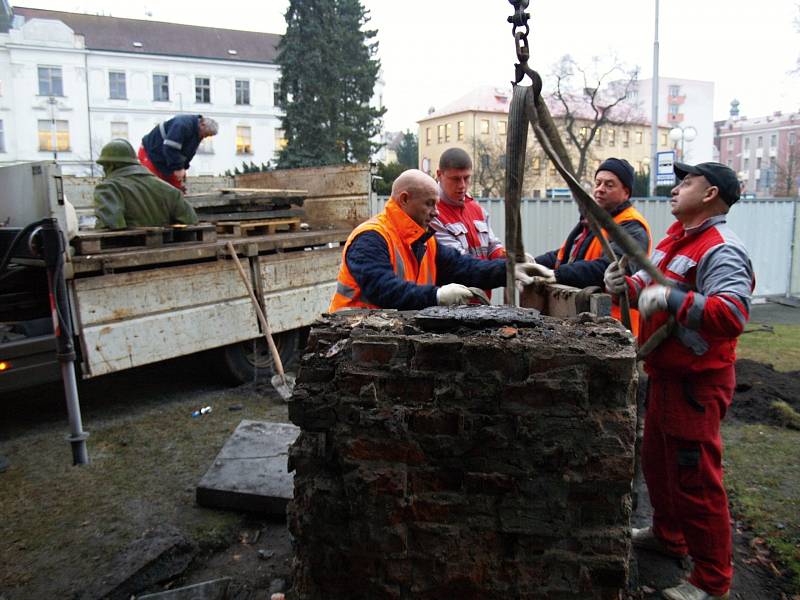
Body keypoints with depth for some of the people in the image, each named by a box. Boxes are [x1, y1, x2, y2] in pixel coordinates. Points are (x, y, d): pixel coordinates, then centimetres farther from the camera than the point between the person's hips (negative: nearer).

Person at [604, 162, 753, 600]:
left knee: (696, 480, 1)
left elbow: (732, 316, -32)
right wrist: (626, 285, -2)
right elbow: (650, 289, 18)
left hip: (696, 383, -10)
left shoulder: (721, 251, -19)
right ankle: (668, 534, 45)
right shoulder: (676, 235, 11)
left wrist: (672, 298, -37)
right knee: (656, 461, 23)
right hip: (663, 374, 10)